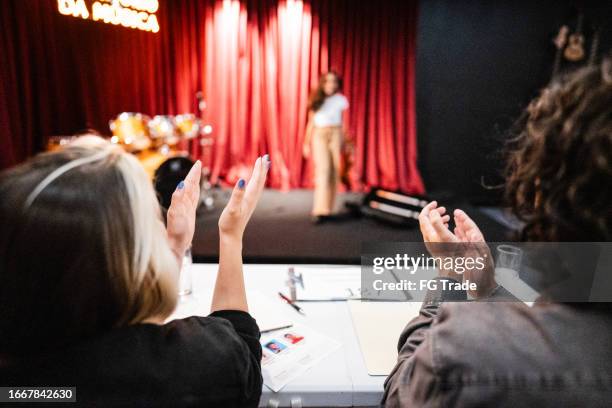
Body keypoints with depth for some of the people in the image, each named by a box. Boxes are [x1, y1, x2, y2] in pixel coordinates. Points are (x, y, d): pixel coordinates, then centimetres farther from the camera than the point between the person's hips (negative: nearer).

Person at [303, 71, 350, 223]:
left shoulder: (341, 100, 7)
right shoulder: (317, 100, 9)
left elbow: (343, 123, 11)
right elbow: (311, 123, 12)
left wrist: (343, 143, 8)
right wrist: (307, 143, 10)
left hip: (335, 135, 1)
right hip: (319, 136, -1)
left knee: (334, 171, -1)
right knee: (323, 169, -14)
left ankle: (328, 208, 9)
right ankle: (320, 210, -18)